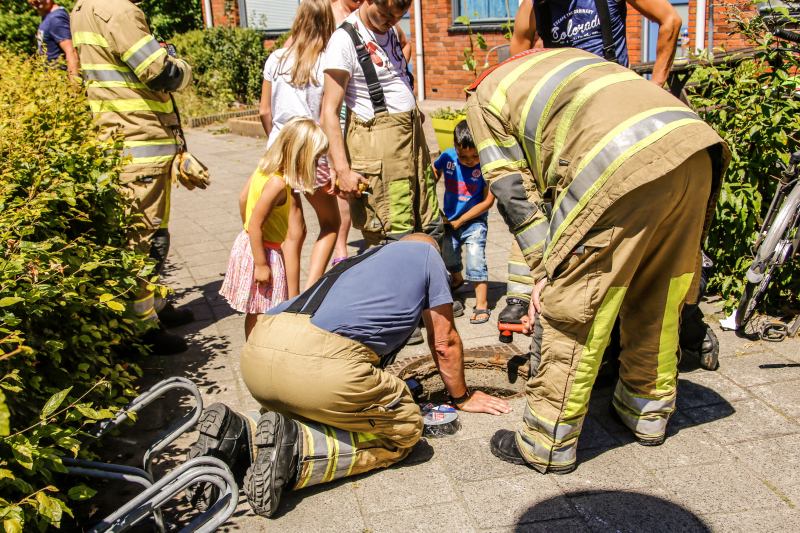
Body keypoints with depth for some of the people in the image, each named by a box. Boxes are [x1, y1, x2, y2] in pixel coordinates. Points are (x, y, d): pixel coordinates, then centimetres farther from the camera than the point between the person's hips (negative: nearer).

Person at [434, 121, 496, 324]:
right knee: (448, 254, 17)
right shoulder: (448, 157, -11)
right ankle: (457, 279, 51)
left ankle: (481, 305, -5)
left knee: (475, 258, -15)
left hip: (474, 221, -4)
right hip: (449, 220, 4)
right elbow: (433, 175, 10)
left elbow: (488, 201, -18)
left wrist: (461, 220, -13)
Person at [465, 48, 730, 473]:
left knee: (572, 311, 3)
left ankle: (546, 445, 14)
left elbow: (514, 190, 10)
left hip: (622, 166, -8)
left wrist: (544, 270, 11)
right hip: (697, 147, 8)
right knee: (659, 298, 21)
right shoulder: (561, 58, 40)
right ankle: (648, 412, 38)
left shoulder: (484, 96, 21)